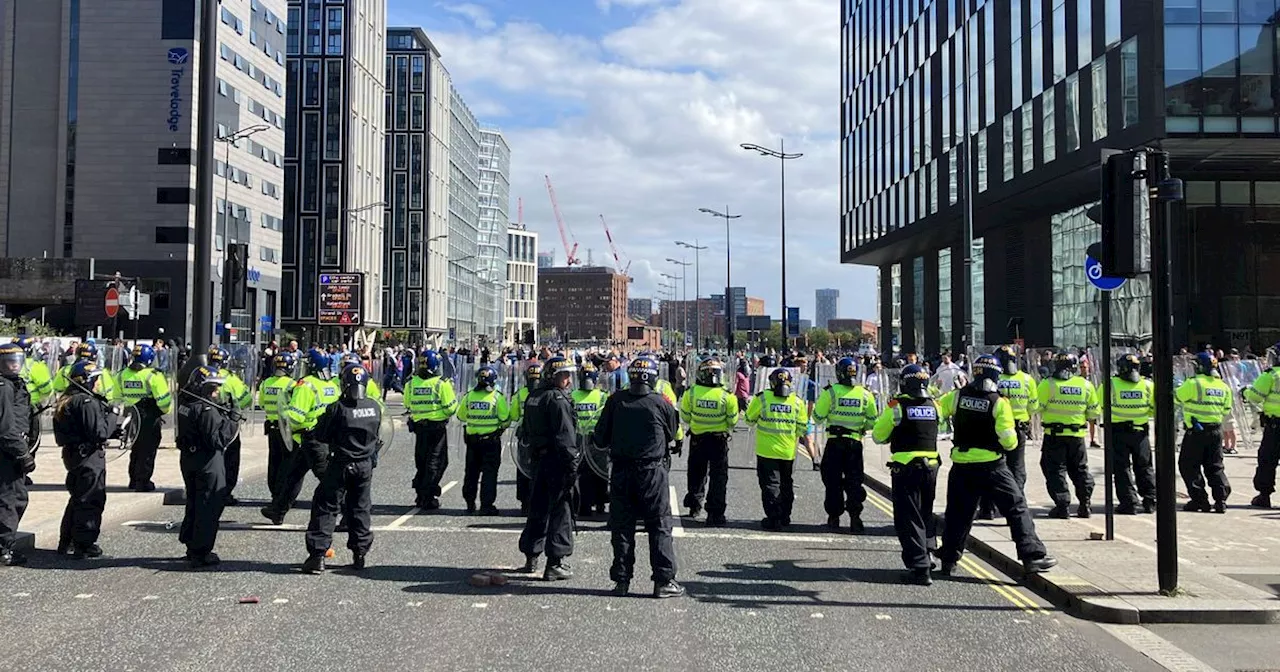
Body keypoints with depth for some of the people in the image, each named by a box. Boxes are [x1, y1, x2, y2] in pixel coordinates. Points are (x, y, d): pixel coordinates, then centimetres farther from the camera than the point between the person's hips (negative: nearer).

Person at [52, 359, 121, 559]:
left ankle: (66, 542, 29)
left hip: (73, 455, 10)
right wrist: (114, 415, -10)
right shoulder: (87, 402, -20)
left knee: (77, 498, 20)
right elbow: (99, 432, -24)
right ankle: (84, 546, 4)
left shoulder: (67, 401, 12)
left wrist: (114, 431, 9)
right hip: (89, 458, -10)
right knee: (90, 501, -1)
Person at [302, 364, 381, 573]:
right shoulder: (375, 407, -3)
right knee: (361, 509, 15)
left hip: (339, 465, -4)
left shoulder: (337, 409, -17)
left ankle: (317, 554, -1)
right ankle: (359, 554, 18)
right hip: (365, 466, 4)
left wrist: (322, 419, 9)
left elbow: (321, 435, -9)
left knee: (325, 508, 3)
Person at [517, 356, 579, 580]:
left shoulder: (532, 398, 13)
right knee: (560, 511, -3)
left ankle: (530, 557, 26)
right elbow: (565, 436, -20)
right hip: (556, 461, -9)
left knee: (537, 509, 17)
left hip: (538, 459, 9)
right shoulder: (558, 399, -15)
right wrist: (572, 466, -19)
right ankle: (556, 563, -2)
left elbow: (527, 432, 19)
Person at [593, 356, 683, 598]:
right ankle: (664, 580, 4)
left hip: (621, 471, 2)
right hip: (652, 471, -2)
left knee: (621, 526, 10)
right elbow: (672, 436, 5)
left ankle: (621, 580, 13)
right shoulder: (660, 403, -9)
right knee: (659, 526, 5)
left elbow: (600, 438, 1)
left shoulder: (615, 401, -4)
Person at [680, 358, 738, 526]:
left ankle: (694, 505, 33)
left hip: (697, 439, 2)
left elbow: (685, 416, -1)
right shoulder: (727, 396, -16)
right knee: (719, 477, 7)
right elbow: (733, 421, -7)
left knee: (696, 474, 21)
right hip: (719, 440, -2)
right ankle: (715, 514, 5)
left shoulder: (691, 393, -13)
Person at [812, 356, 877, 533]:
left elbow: (818, 418, -3)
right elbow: (872, 421, 6)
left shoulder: (830, 392, -8)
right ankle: (855, 516, -2)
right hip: (855, 442, 2)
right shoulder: (865, 394, 0)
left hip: (835, 441, -2)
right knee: (854, 481, 8)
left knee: (833, 480, 9)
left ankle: (834, 517, 13)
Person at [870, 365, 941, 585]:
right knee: (926, 512, 25)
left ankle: (920, 567, -5)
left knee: (909, 518, 0)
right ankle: (928, 552, 22)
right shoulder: (934, 405, 4)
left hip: (905, 467, -4)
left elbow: (878, 436, -2)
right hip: (931, 466, 4)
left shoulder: (897, 406, -9)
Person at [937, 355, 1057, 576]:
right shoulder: (999, 403, -9)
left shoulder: (957, 396, -1)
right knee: (1016, 508, 5)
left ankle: (948, 559, 21)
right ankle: (1033, 555, 1)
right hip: (991, 465, -3)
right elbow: (1008, 440, -11)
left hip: (961, 465, 4)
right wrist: (1012, 442, 9)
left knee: (957, 512, 15)